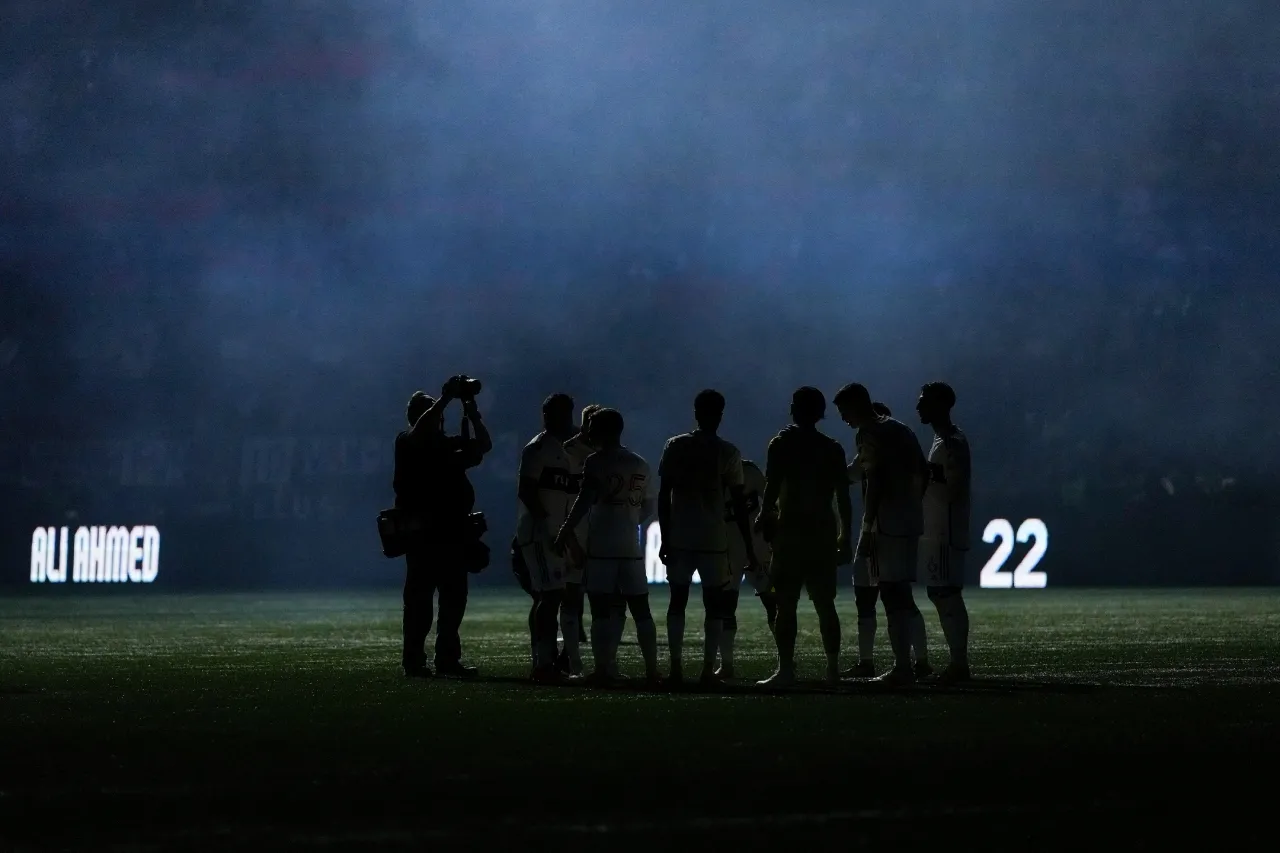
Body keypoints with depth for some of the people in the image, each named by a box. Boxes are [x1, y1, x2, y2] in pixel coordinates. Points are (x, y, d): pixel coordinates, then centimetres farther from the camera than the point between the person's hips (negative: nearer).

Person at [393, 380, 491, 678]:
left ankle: (448, 659, 10)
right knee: (420, 599, -7)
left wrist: (472, 415, 5)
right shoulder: (407, 443, 0)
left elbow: (483, 446, 15)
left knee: (454, 598, 5)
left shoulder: (449, 445, 18)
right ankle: (414, 661, -7)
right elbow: (421, 429, -21)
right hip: (422, 533, -7)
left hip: (451, 533, 7)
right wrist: (445, 399, -19)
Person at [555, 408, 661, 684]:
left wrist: (565, 532, -12)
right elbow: (648, 508, 19)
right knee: (641, 610, 10)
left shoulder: (596, 462, -6)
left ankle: (603, 669, -8)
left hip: (601, 547, -5)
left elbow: (584, 501, -14)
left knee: (602, 611, -4)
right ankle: (652, 670, 11)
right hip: (631, 547, 5)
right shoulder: (640, 465, 13)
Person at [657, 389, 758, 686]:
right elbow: (738, 503, -2)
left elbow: (663, 496, 0)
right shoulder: (728, 453, -2)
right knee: (714, 605, 5)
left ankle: (676, 668, 2)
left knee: (677, 601, 10)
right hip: (713, 540, -2)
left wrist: (665, 539, 6)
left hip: (679, 539, 2)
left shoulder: (675, 447, 2)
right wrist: (749, 547, 3)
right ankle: (708, 670, -2)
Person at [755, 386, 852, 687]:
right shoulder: (833, 449, 8)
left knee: (786, 604, -4)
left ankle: (786, 669, -10)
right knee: (825, 604, 9)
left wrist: (764, 518, 5)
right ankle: (833, 667, 7)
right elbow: (843, 498, 7)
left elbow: (772, 490, -10)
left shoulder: (782, 444, -5)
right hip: (823, 532, 4)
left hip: (791, 530, -4)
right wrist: (845, 537, 12)